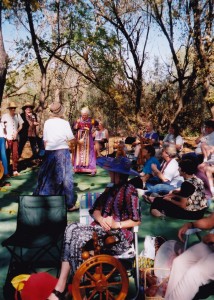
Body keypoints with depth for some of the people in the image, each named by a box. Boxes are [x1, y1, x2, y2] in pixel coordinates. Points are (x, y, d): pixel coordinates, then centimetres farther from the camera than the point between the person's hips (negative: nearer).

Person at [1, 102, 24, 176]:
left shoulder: (18, 115, 6)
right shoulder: (5, 116, -2)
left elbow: (20, 126, 11)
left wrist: (16, 132, -7)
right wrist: (4, 138, -7)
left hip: (15, 138, 2)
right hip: (7, 138, -2)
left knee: (15, 155, 1)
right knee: (7, 155, 3)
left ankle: (15, 170, 10)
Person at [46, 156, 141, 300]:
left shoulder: (129, 190, -5)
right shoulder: (111, 189, 20)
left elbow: (136, 221, -9)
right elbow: (95, 209, 13)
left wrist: (116, 224, -17)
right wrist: (101, 220, -7)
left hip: (119, 236, -7)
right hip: (102, 230, 7)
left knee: (77, 239, -27)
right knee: (72, 228, -21)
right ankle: (60, 287, -24)